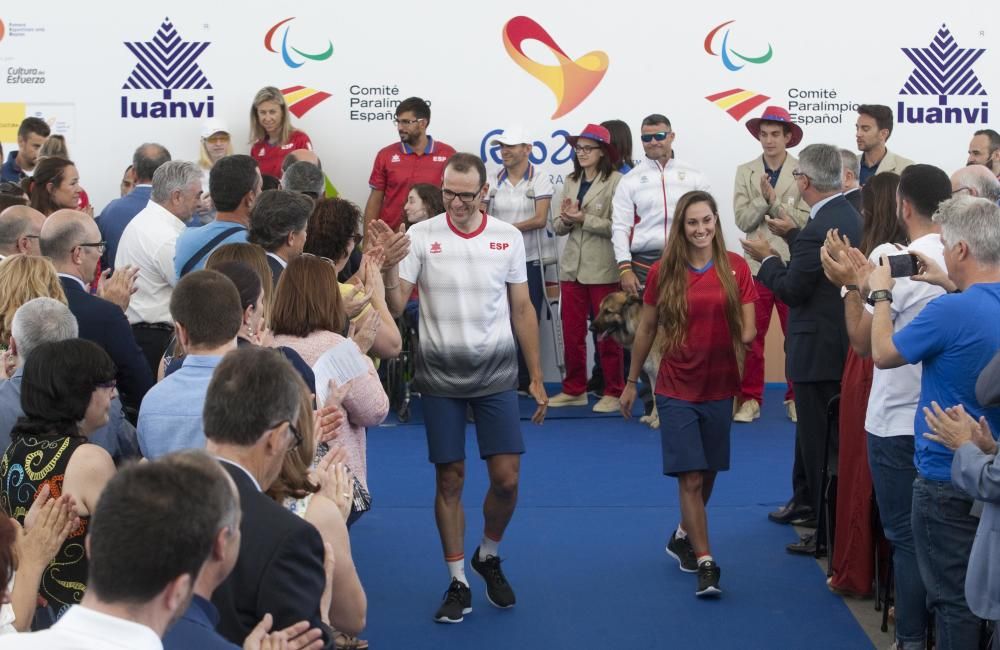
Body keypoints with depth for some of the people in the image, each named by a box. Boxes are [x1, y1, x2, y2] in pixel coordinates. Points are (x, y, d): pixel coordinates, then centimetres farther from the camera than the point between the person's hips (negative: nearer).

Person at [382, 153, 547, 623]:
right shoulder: (421, 236, -6)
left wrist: (536, 377, 6)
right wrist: (388, 265, -29)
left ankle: (488, 557, 26)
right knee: (449, 480, 4)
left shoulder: (508, 238, 0)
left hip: (496, 374, 1)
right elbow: (395, 308, -10)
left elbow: (522, 310, 7)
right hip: (440, 377, -1)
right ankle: (458, 581, 17)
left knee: (506, 478, -2)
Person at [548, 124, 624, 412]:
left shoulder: (615, 181, -9)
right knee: (571, 332, 8)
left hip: (602, 269, -6)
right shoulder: (571, 182, 12)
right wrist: (566, 219, -8)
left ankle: (612, 391, 11)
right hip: (572, 266, 6)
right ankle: (574, 389, 18)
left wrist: (584, 219, -16)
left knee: (607, 332, 3)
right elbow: (558, 227, 13)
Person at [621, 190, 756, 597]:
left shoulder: (735, 268, -3)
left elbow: (748, 327, 2)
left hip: (719, 386, 2)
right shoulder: (663, 273, -3)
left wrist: (745, 336, -19)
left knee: (708, 473, 14)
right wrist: (631, 382, 10)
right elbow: (646, 330, 6)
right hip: (677, 388, -2)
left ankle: (683, 536, 37)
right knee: (690, 478, -6)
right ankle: (705, 563, -2)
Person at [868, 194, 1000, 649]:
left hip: (948, 479, -7)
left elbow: (883, 354, -9)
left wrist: (881, 294, 4)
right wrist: (948, 285, 12)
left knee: (953, 598, 4)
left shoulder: (951, 311, -24)